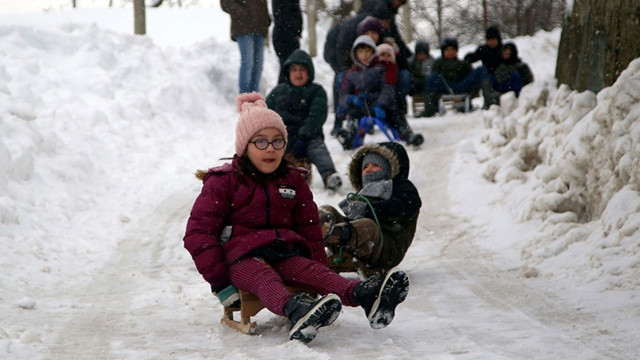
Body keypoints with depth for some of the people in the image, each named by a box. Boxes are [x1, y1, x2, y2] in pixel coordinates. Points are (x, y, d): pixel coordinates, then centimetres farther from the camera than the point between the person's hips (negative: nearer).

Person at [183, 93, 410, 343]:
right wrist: (219, 282, -11)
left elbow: (309, 228, 25)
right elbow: (198, 233, -1)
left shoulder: (292, 181, 19)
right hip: (241, 259, -4)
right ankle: (296, 312, -72)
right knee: (264, 279, -38)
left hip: (285, 255, 4)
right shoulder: (223, 182, 4)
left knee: (314, 273, -27)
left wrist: (318, 263, 9)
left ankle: (364, 295, -58)